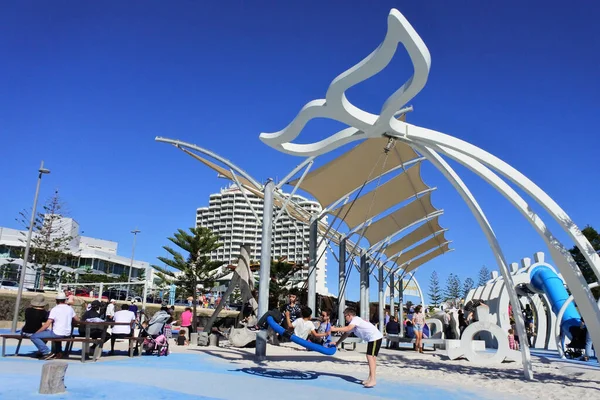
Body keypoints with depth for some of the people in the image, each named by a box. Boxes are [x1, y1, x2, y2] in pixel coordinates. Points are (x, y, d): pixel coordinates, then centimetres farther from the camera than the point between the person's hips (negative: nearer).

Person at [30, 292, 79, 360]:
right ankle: (58, 352, 26)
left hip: (57, 333, -7)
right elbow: (77, 320, 17)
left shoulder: (55, 309, -7)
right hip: (67, 334, 7)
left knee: (33, 337, -2)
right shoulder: (70, 308, 8)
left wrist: (37, 332, -2)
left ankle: (47, 353, -11)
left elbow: (47, 324, -12)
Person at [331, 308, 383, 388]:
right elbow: (346, 334, 24)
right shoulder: (352, 324, 18)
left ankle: (373, 380, -21)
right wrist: (336, 344, 21)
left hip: (375, 337, -11)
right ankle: (370, 378, 22)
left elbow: (347, 328, -30)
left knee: (370, 356, -16)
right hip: (372, 339, 11)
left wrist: (335, 329, -28)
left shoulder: (356, 319, -13)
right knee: (371, 357, 14)